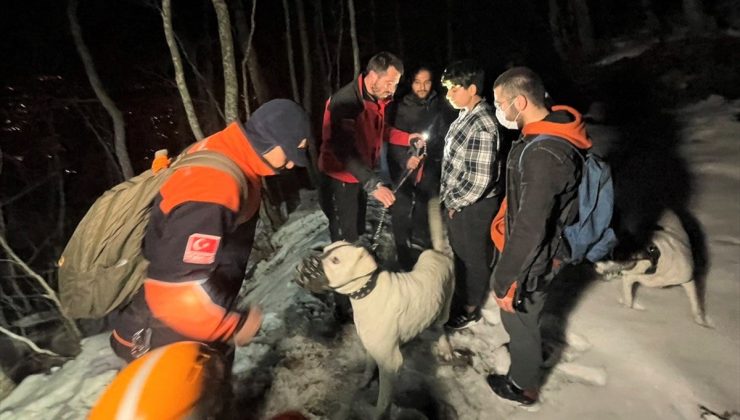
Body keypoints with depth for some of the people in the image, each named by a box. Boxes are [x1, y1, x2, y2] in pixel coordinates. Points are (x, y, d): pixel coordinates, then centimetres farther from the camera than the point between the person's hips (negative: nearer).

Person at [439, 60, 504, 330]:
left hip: (473, 207, -9)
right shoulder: (467, 115, 4)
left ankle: (470, 309, 33)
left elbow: (478, 180, -27)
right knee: (460, 254, 24)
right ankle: (461, 297, 46)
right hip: (457, 202, 9)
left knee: (473, 258, 12)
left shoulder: (482, 127, -25)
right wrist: (448, 196, 11)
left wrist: (453, 202, -14)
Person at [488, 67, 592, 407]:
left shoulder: (542, 155, -33)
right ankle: (526, 350, 57)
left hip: (534, 255, -9)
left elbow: (530, 229, -31)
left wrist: (506, 280, -21)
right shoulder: (551, 131, -1)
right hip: (543, 244, 9)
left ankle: (524, 386, 39)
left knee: (518, 316, 13)